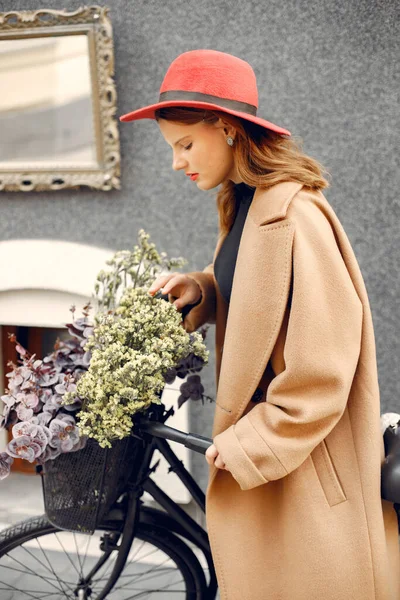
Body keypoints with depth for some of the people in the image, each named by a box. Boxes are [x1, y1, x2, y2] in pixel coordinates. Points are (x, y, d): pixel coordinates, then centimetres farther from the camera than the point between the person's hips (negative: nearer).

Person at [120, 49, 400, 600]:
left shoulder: (293, 216, -23)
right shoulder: (242, 204, 6)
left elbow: (324, 367, -24)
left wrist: (248, 445, -17)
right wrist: (198, 290, -1)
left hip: (303, 449, -8)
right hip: (260, 436, 8)